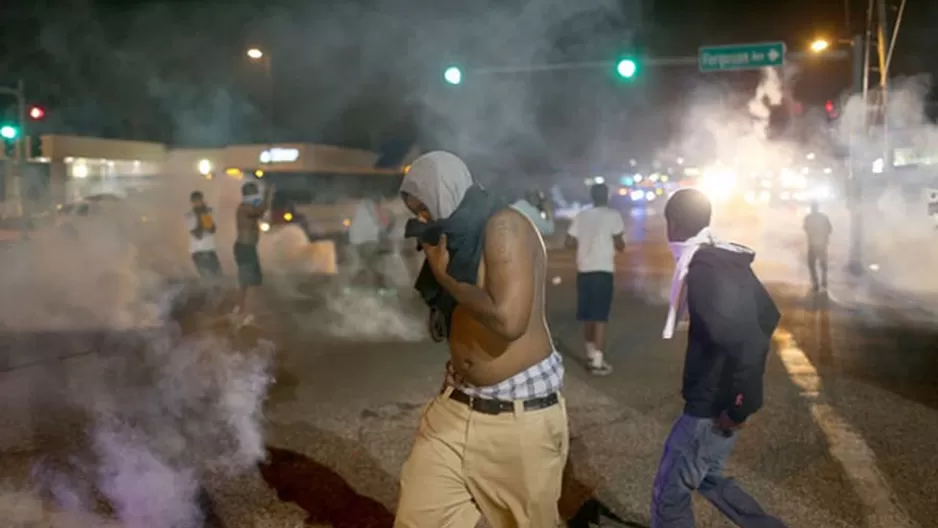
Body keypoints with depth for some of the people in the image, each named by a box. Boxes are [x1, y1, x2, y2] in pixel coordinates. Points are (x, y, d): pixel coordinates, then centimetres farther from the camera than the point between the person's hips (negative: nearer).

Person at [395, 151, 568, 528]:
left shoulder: (504, 227, -14)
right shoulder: (457, 237, 10)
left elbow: (508, 319, -26)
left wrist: (445, 276, -14)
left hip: (521, 415, -7)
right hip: (456, 407, 7)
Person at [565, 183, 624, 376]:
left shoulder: (581, 215, 7)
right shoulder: (613, 215, -4)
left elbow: (569, 242, 4)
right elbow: (620, 246, -6)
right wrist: (620, 243, 16)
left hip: (584, 270, 5)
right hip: (603, 270, -4)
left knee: (587, 316, 14)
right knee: (600, 317, -3)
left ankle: (591, 355, 27)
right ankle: (598, 362, -5)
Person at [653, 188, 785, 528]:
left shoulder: (703, 272, -24)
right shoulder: (730, 261, 5)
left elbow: (748, 344, -32)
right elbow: (768, 316, 18)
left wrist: (739, 408, -20)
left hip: (713, 406, -9)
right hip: (721, 398, 9)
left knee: (669, 493, 6)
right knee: (708, 478, 26)